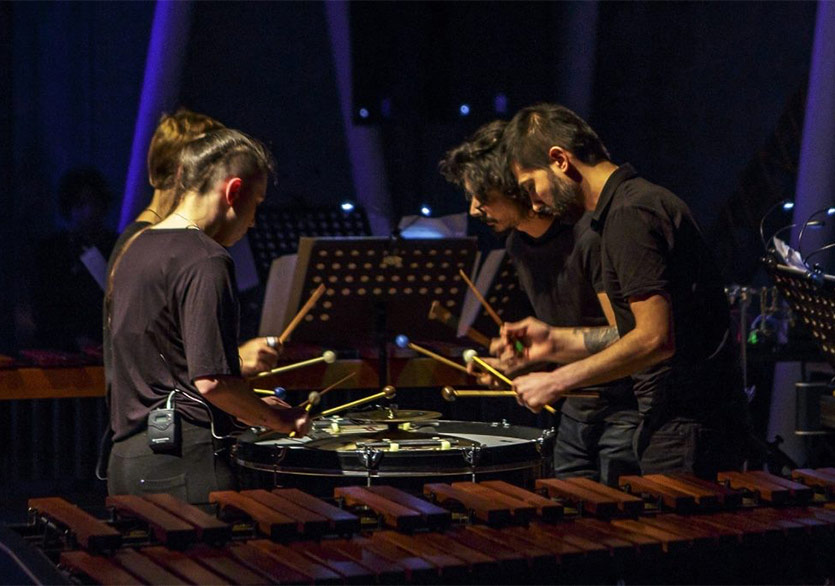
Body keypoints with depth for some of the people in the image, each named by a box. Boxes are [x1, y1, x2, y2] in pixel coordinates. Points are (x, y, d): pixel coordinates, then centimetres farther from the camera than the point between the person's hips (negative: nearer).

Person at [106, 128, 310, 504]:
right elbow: (211, 379, -20)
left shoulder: (133, 251, 16)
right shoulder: (206, 262, -13)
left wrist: (248, 407, 22)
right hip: (185, 465, -9)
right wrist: (275, 419, -4)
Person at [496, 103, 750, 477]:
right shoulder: (645, 201, 17)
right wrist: (557, 341, 15)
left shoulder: (630, 216, -15)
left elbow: (655, 339, -22)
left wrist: (558, 380, -15)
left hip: (685, 430, -10)